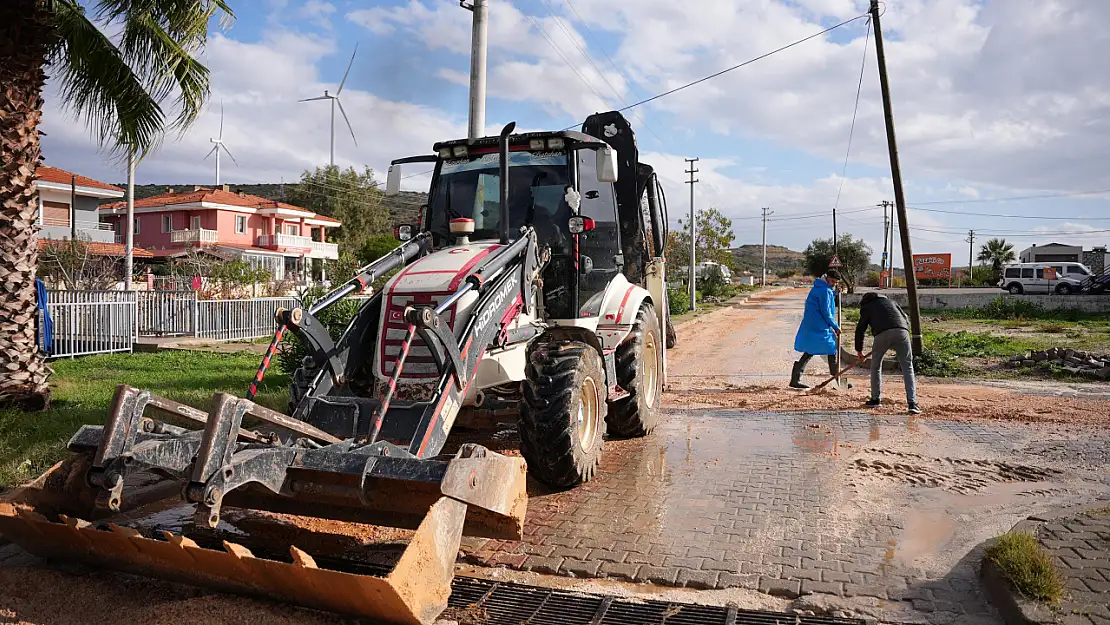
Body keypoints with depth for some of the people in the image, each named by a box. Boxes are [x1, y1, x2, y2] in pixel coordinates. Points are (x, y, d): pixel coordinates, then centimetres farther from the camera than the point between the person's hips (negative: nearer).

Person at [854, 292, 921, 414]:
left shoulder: (866, 307, 24)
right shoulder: (889, 301, 34)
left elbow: (860, 329, 19)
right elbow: (906, 320, 28)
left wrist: (859, 351, 27)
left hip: (882, 334, -2)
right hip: (902, 332, 2)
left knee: (875, 366, 18)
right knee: (907, 368, 5)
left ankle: (875, 398, 23)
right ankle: (912, 403, -5)